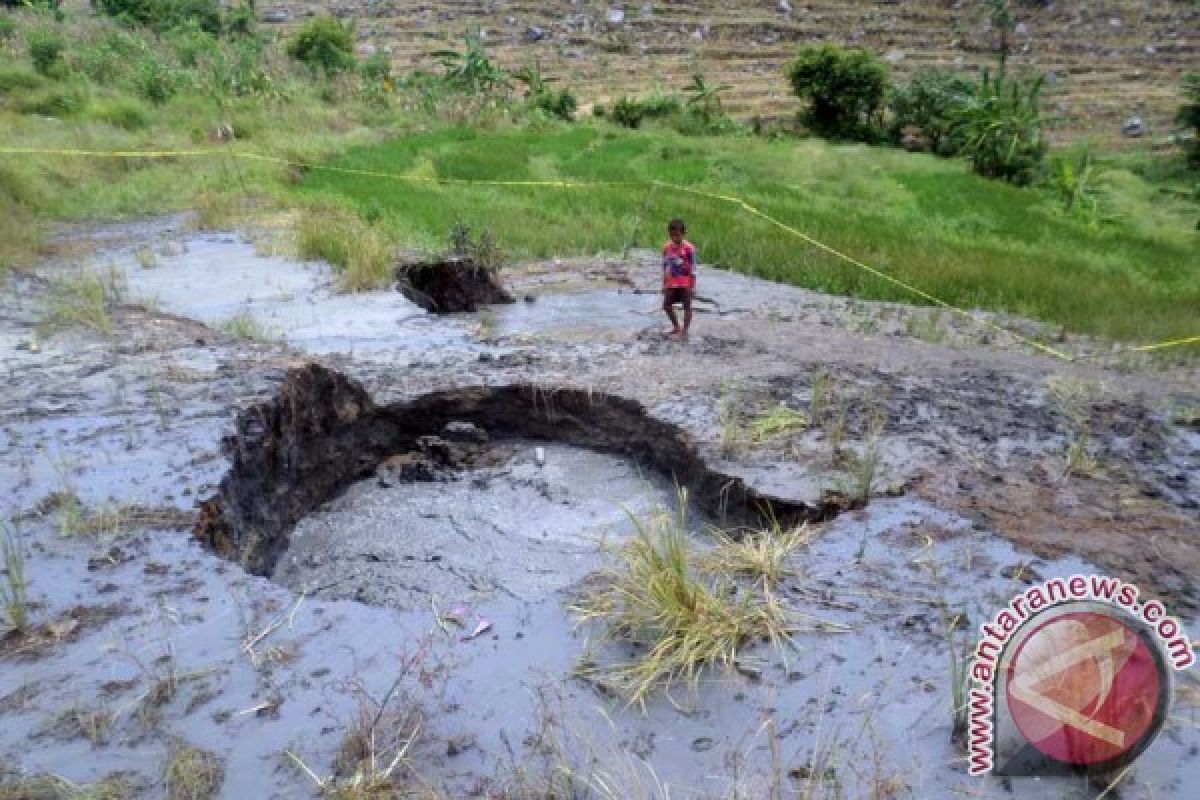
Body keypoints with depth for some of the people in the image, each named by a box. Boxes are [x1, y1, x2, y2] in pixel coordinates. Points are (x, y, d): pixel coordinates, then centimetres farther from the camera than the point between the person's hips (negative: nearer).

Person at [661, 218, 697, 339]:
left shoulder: (689, 248, -13)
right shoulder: (667, 248, 1)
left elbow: (693, 268, -10)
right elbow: (665, 267, 9)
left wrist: (692, 286, -12)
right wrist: (664, 284, 9)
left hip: (685, 283, -6)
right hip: (672, 283, 6)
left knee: (686, 307, 5)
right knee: (667, 305, 10)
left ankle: (684, 331, 13)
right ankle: (676, 327, 28)